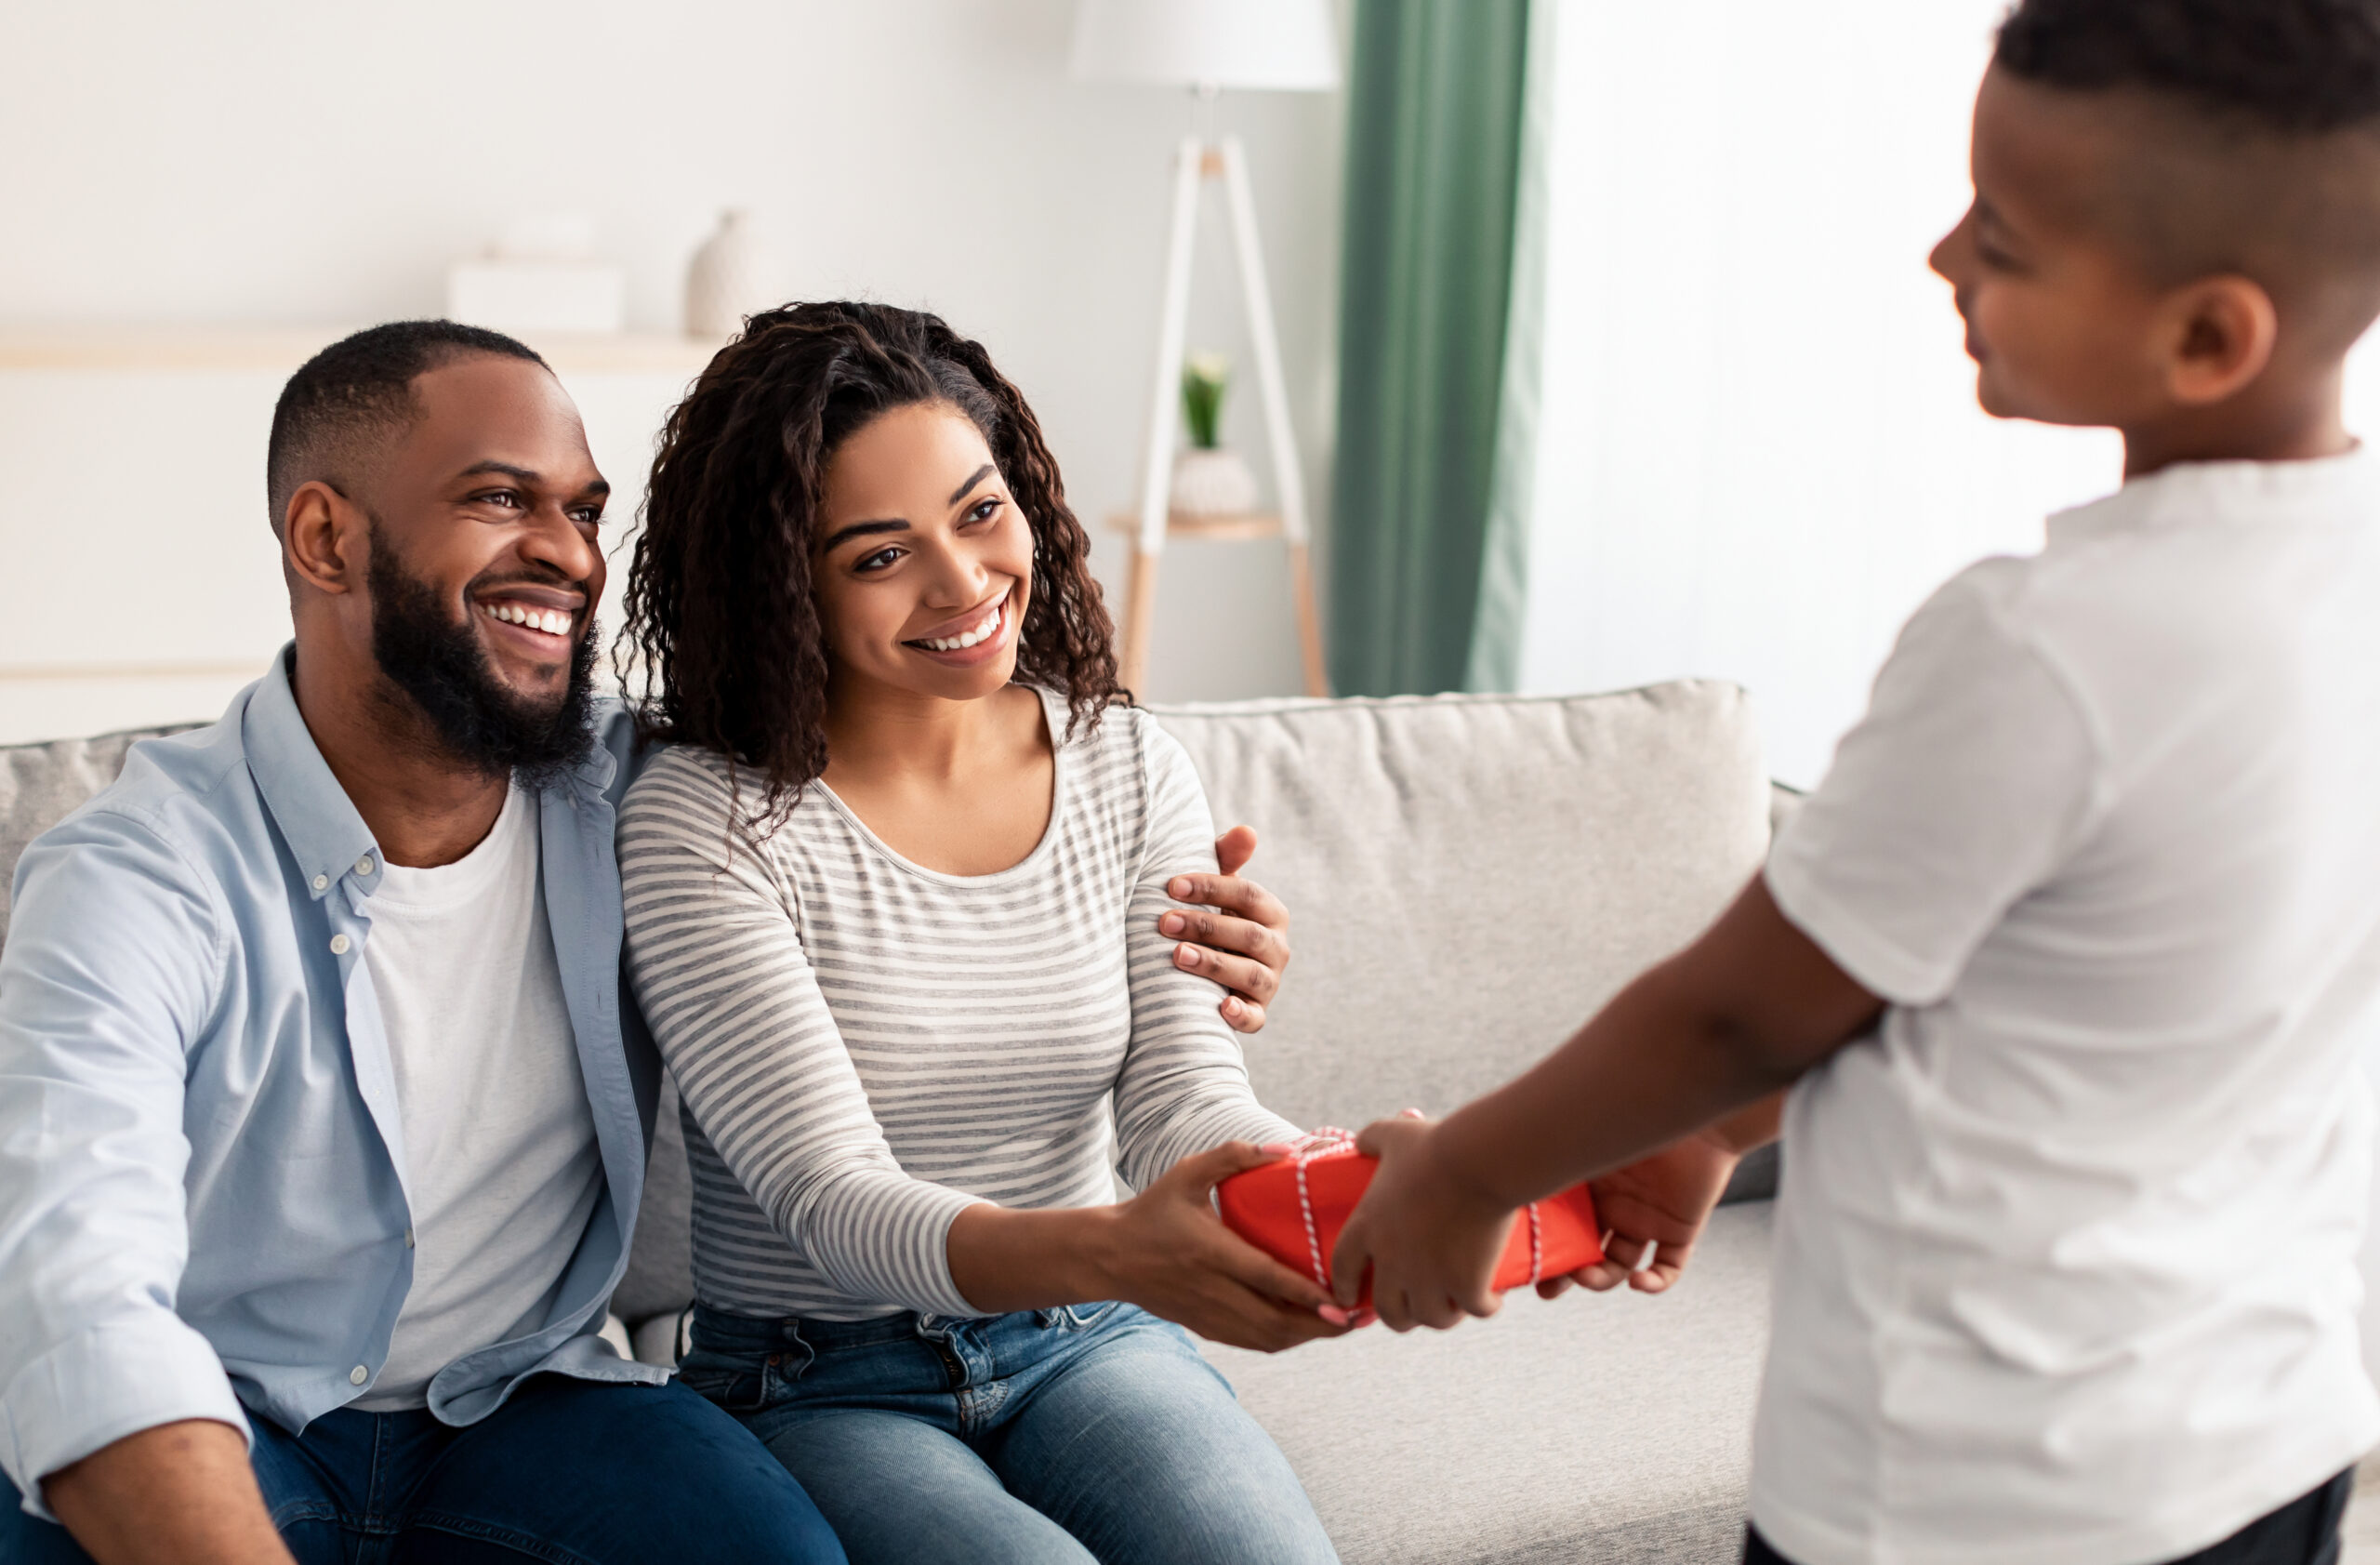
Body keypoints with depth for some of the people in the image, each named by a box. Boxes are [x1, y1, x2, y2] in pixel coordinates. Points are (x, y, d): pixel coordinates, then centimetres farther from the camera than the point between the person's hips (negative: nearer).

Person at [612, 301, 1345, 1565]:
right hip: (819, 1387, -3)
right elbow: (833, 1204, -20)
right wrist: (1110, 1251, -41)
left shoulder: (1131, 774, 2)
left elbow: (1184, 1103, -6)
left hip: (1082, 1349, 4)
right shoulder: (702, 826, -14)